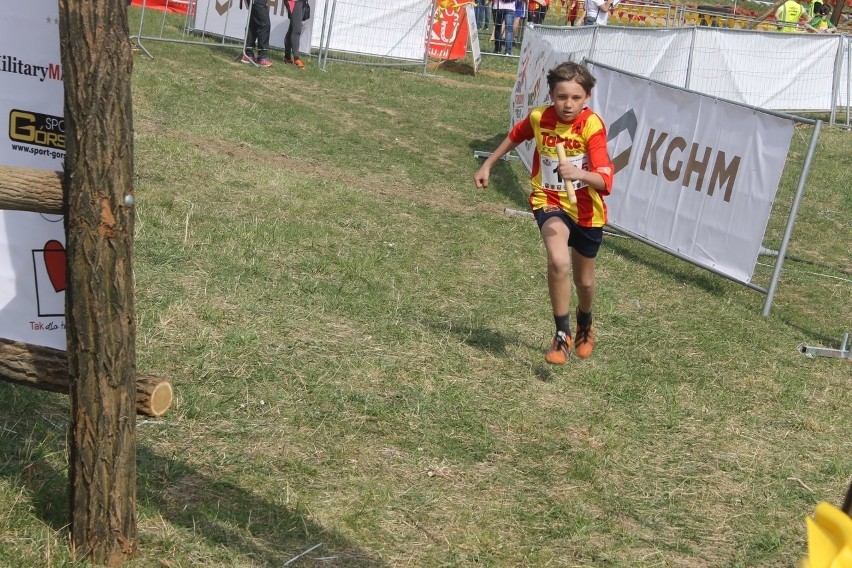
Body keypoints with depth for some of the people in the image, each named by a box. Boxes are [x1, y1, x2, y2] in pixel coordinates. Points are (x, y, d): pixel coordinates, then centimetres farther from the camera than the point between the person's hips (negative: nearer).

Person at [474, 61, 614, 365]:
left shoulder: (592, 126, -22)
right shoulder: (539, 117, -12)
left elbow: (605, 180, -31)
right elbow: (515, 136, 12)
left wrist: (579, 173, -51)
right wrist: (488, 164, 19)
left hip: (585, 208, 0)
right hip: (549, 201, 0)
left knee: (584, 280, 17)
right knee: (559, 262, -29)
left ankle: (585, 325, 51)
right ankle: (562, 335, -12)